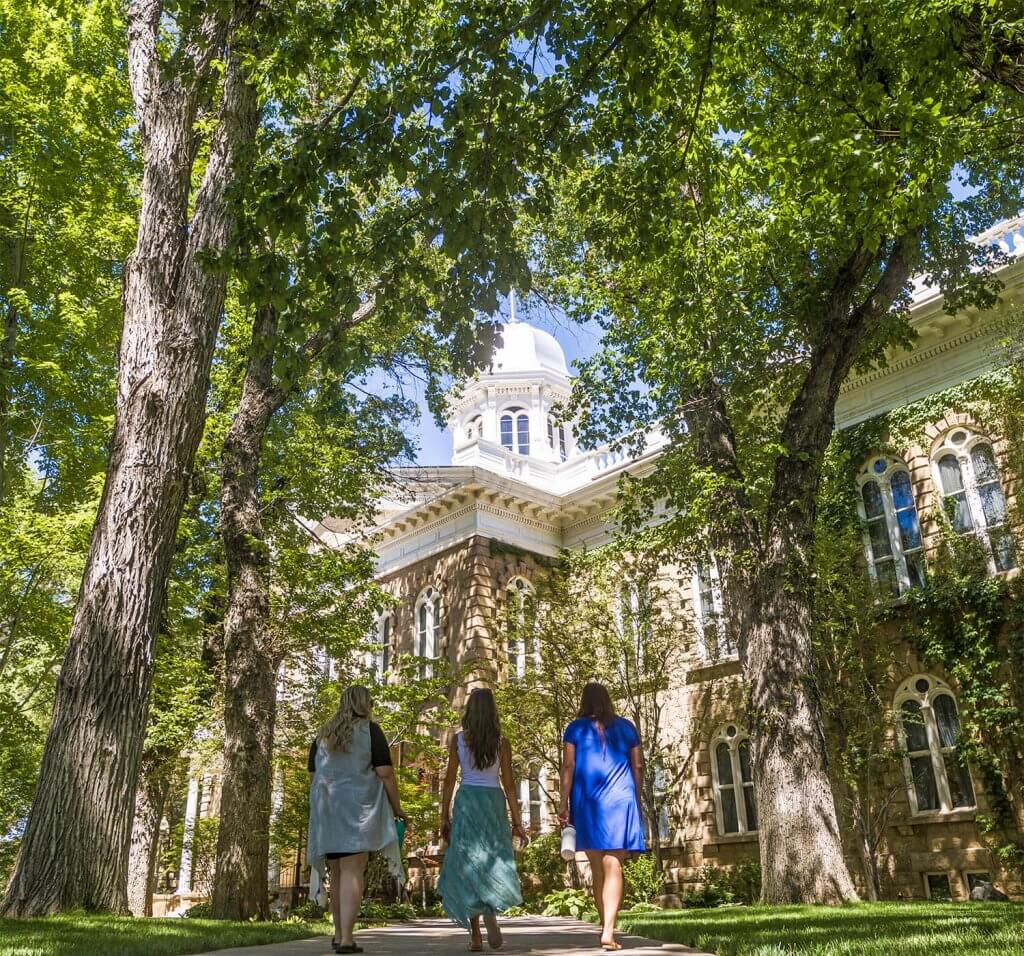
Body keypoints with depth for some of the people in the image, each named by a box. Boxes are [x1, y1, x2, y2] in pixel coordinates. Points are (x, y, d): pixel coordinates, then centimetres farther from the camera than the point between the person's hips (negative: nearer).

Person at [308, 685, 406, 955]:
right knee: (352, 872, -8)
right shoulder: (370, 730, -1)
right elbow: (385, 773, -7)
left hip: (327, 810, 5)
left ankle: (339, 934, 23)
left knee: (338, 873, 16)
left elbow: (313, 776, 16)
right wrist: (397, 808, 0)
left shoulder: (323, 734, 15)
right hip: (357, 807, -5)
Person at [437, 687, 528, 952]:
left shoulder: (458, 739, -1)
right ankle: (490, 911, -18)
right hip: (494, 802, 0)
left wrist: (444, 816, 6)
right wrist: (517, 822, 3)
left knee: (467, 865, 6)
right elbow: (509, 785, -1)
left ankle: (475, 936, 2)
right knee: (494, 862, 11)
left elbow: (449, 780, -1)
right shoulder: (502, 743, -1)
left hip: (467, 801, 0)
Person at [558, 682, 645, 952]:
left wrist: (563, 803, -3)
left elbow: (568, 766, -4)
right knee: (613, 867, -7)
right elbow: (638, 766, 10)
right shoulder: (626, 727, 8)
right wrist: (635, 797, 22)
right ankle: (608, 932, -20)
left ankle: (606, 927, 20)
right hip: (619, 801, 0)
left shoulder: (576, 728, 3)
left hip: (587, 802, 0)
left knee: (597, 869, 13)